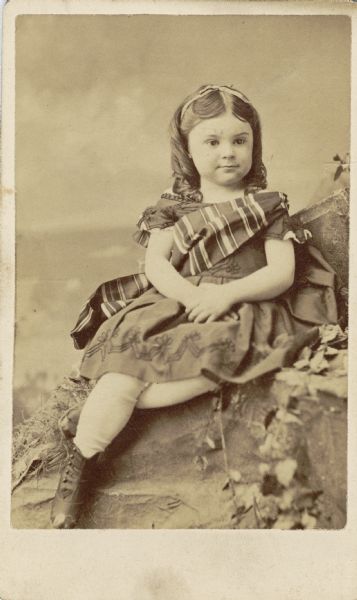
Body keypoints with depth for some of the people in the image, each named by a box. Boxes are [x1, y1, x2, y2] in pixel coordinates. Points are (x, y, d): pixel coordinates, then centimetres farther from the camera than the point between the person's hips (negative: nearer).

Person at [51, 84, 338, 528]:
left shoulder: (267, 205, 10)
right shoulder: (174, 206, 14)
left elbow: (283, 272, 0)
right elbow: (155, 263, 2)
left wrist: (228, 293, -17)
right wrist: (192, 295, -19)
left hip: (242, 309, -1)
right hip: (174, 304, 2)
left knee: (219, 355, -36)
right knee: (129, 353, -28)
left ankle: (106, 405, -27)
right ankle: (76, 463, -22)